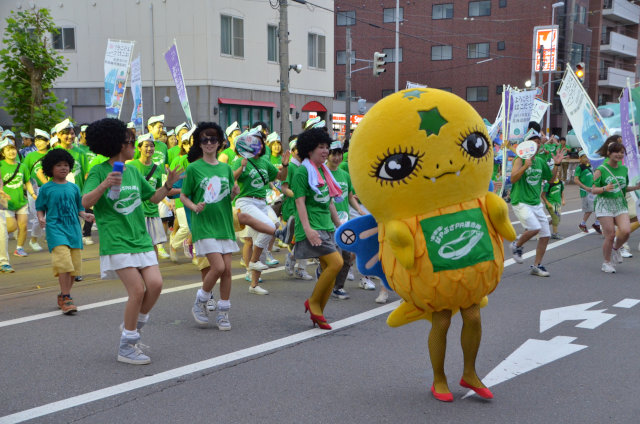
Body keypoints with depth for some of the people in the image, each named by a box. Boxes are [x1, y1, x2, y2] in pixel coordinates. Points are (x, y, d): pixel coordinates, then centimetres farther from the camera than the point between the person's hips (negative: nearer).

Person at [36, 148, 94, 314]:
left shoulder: (73, 187, 13)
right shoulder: (46, 188, 5)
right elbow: (40, 208, 9)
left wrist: (85, 215, -3)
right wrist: (41, 218, -11)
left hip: (74, 229, 4)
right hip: (55, 228, -4)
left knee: (74, 266, 4)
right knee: (64, 263, -18)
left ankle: (63, 296, 22)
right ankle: (66, 299, -11)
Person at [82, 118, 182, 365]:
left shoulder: (133, 171, 13)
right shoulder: (99, 172, -5)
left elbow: (153, 198, 22)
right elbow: (85, 203, -16)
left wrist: (168, 184, 4)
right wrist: (104, 185, -32)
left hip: (141, 239, 6)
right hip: (116, 243, -6)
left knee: (155, 284, -8)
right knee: (137, 290, -12)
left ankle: (133, 327, 18)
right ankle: (126, 348, 3)